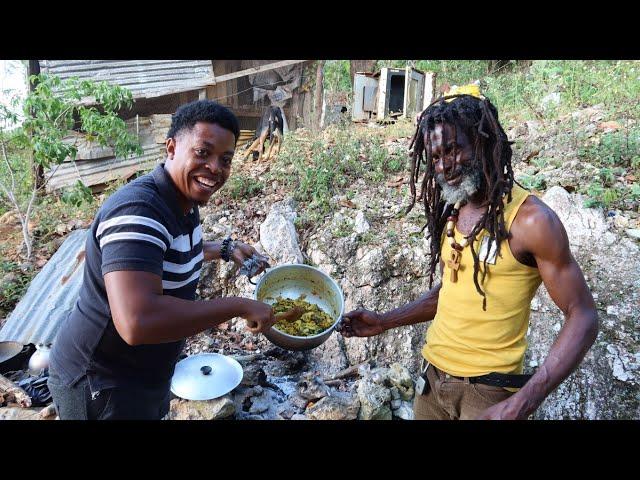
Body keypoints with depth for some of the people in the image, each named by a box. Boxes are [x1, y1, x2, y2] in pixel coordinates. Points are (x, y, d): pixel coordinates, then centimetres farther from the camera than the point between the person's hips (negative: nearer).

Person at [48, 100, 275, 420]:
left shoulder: (185, 201, 0)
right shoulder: (138, 212, -30)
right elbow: (138, 322, -43)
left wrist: (225, 249, 9)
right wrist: (239, 306, -34)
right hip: (101, 386, -8)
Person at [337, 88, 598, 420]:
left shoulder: (531, 219, -16)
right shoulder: (449, 212, 3)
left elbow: (582, 317, -14)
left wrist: (524, 403, -24)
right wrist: (385, 321, 5)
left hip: (487, 390, -6)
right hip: (431, 376, 6)